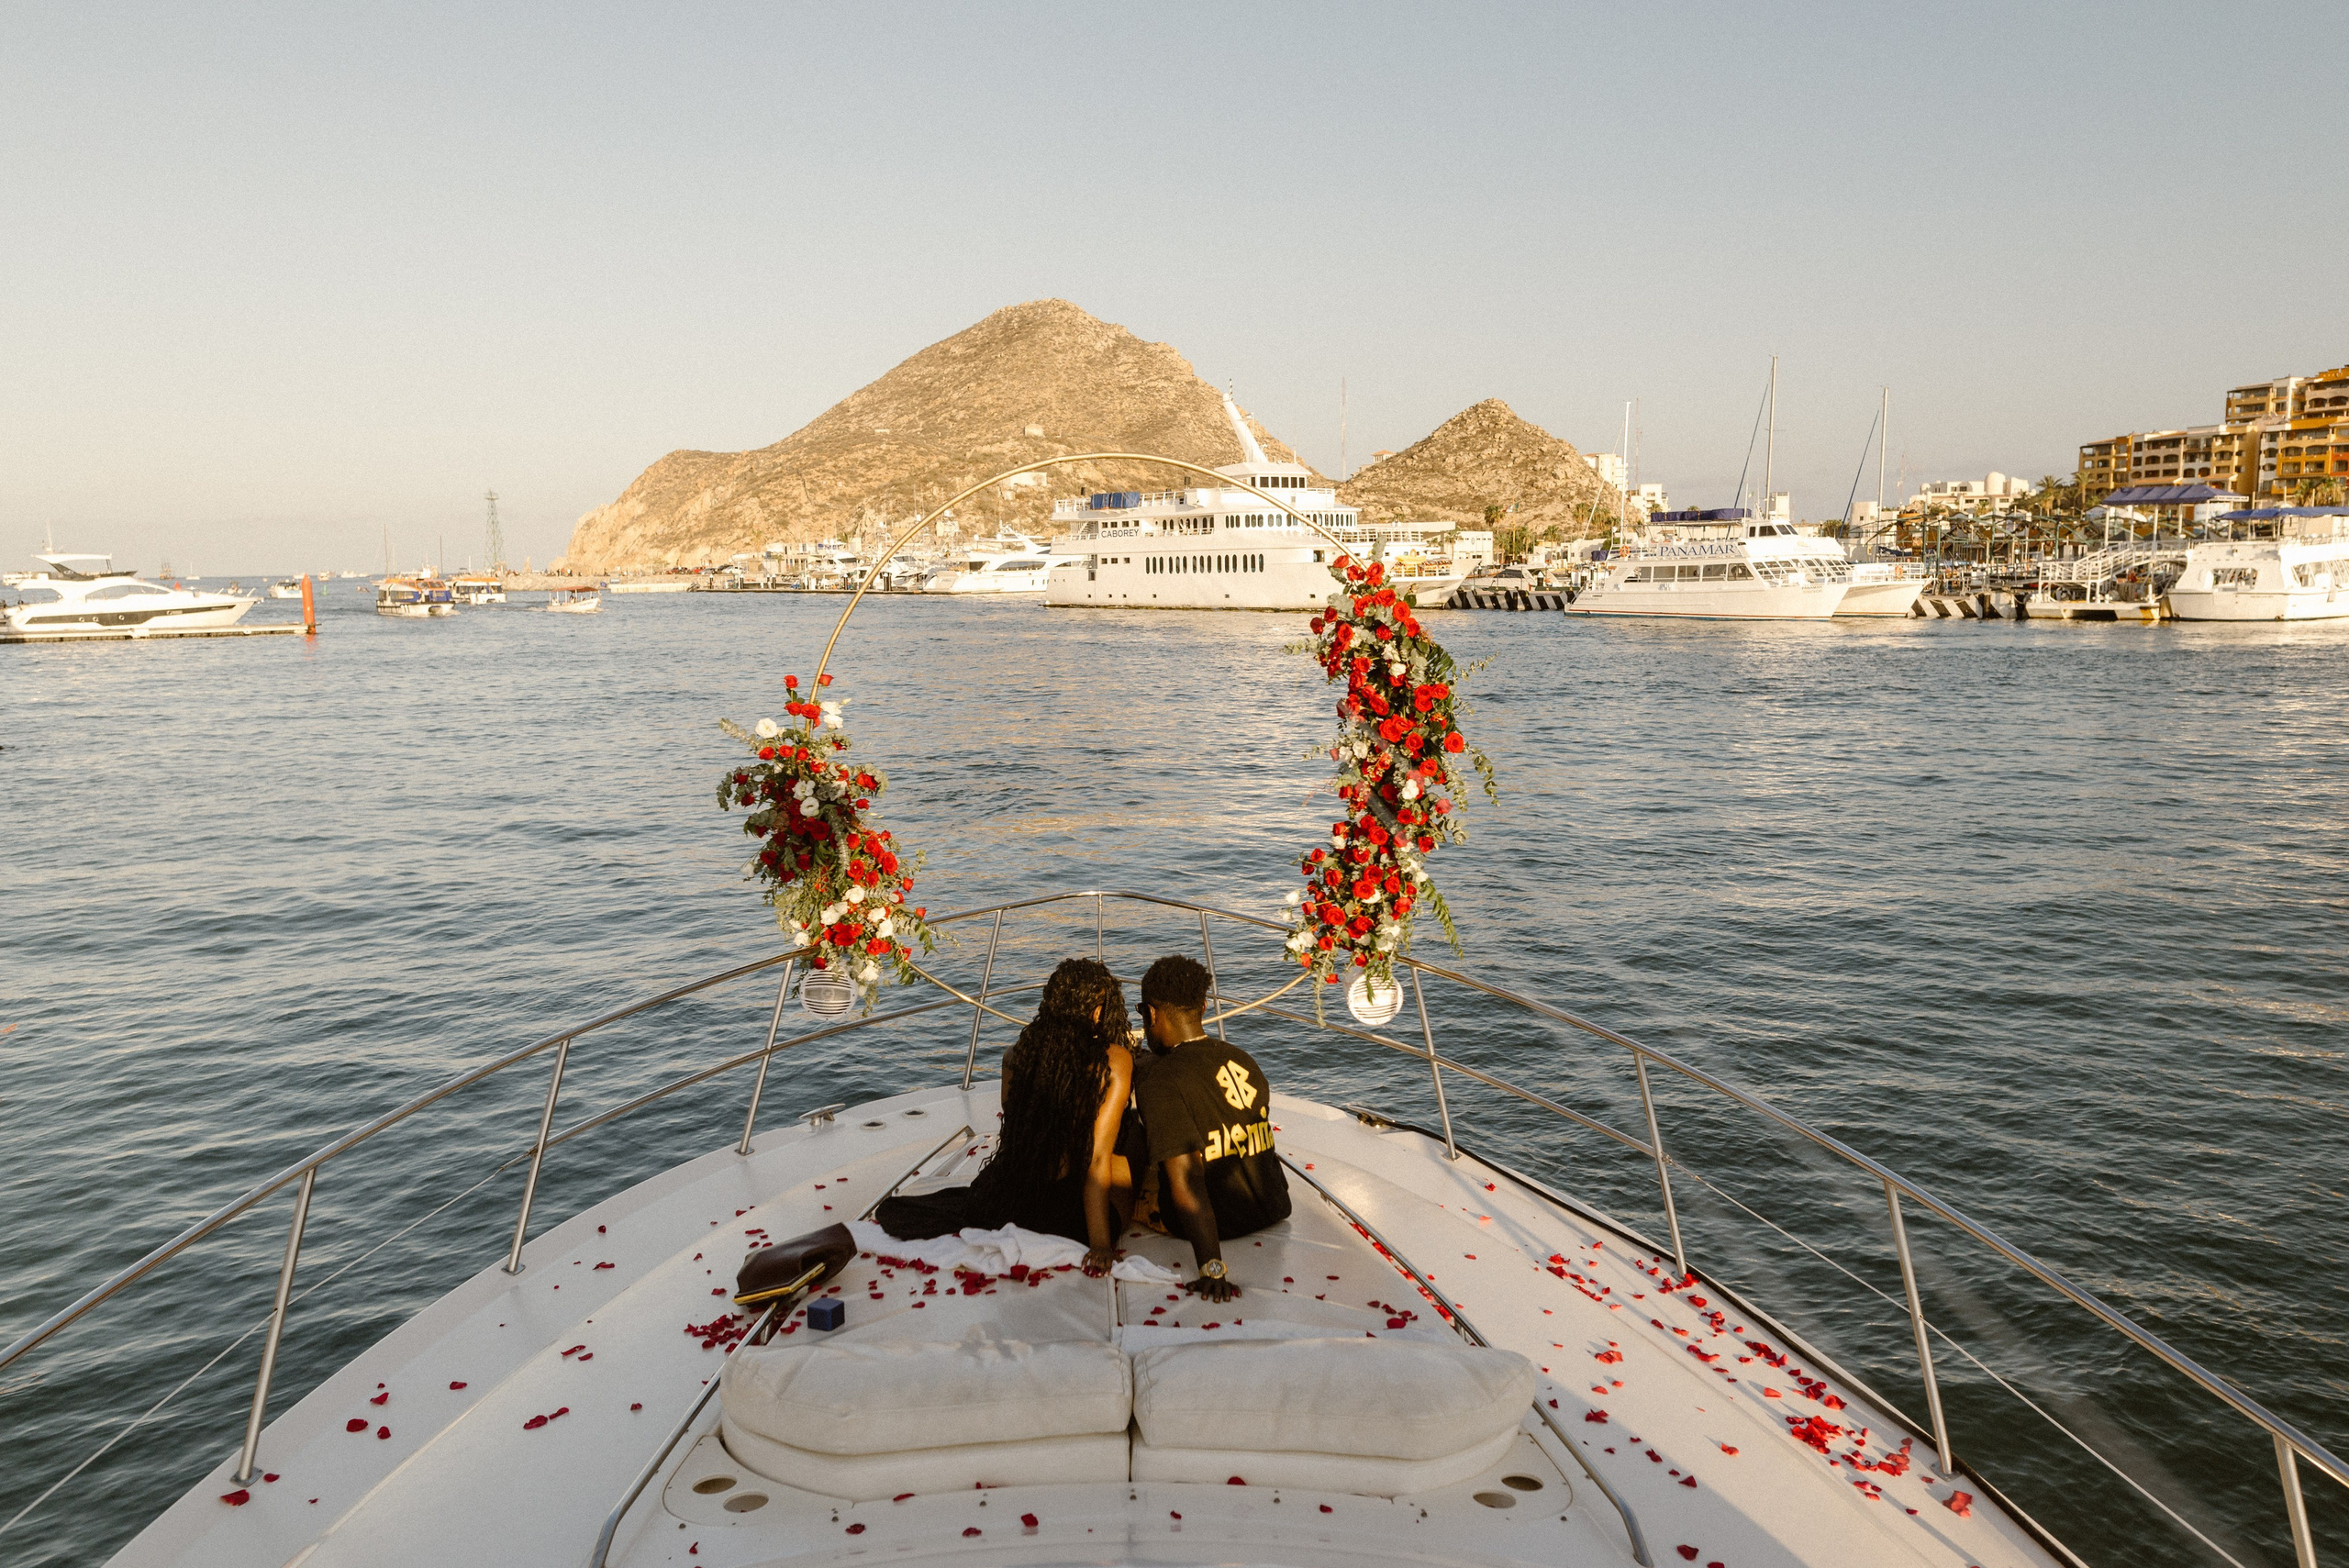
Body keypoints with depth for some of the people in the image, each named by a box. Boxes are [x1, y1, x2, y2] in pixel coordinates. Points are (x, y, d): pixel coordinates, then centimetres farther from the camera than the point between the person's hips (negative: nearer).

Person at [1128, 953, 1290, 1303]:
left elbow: (1185, 1180, -30)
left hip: (1219, 1225, -7)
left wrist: (1211, 1270, -31)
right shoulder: (1245, 1060, 1)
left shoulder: (1158, 1081, -21)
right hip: (1273, 1213, 7)